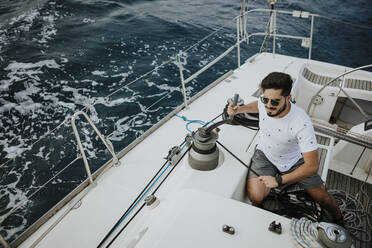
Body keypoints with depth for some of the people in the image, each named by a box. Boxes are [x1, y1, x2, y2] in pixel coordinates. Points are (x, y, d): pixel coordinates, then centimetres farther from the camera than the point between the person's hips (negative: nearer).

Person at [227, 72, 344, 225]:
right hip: (265, 154, 2)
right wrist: (239, 109, -10)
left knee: (322, 198, 5)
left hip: (294, 159, -1)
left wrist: (278, 180, -33)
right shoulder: (264, 104, -21)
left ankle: (340, 221, 41)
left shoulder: (302, 123, -34)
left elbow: (312, 165, -30)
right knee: (256, 197, -22)